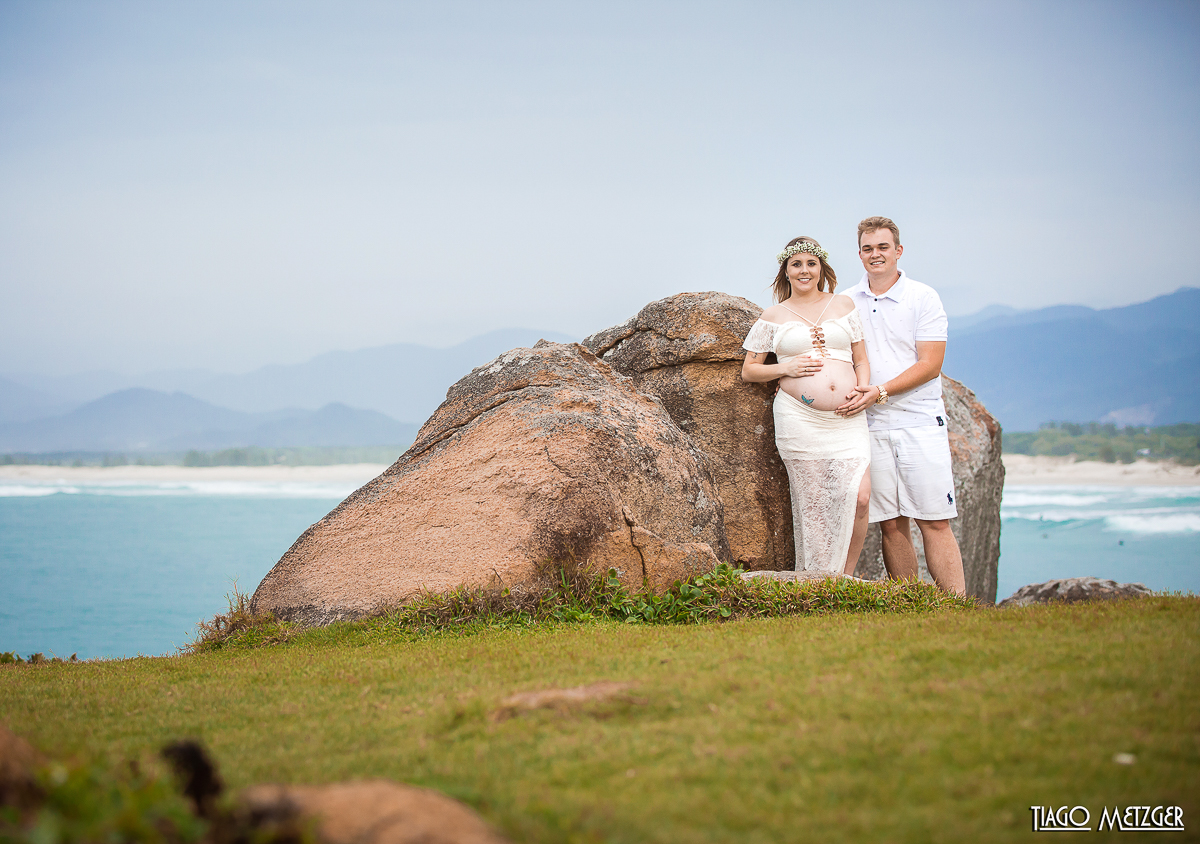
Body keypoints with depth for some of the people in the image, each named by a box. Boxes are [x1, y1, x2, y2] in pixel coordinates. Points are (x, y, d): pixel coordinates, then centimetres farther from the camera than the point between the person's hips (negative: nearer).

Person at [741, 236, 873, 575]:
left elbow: (861, 360, 19)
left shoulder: (843, 305, 15)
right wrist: (786, 368, -4)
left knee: (858, 496, -15)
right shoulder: (774, 316, 11)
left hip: (847, 420, 2)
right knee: (812, 502, -2)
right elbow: (748, 369, 13)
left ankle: (846, 576, 2)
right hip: (799, 419, -1)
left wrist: (863, 391, -1)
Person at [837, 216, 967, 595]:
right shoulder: (847, 303, 12)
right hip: (870, 426, 3)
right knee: (892, 524, 3)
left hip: (919, 422, -3)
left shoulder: (923, 297, 1)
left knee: (935, 522, -7)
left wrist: (880, 391, -16)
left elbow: (930, 365, -6)